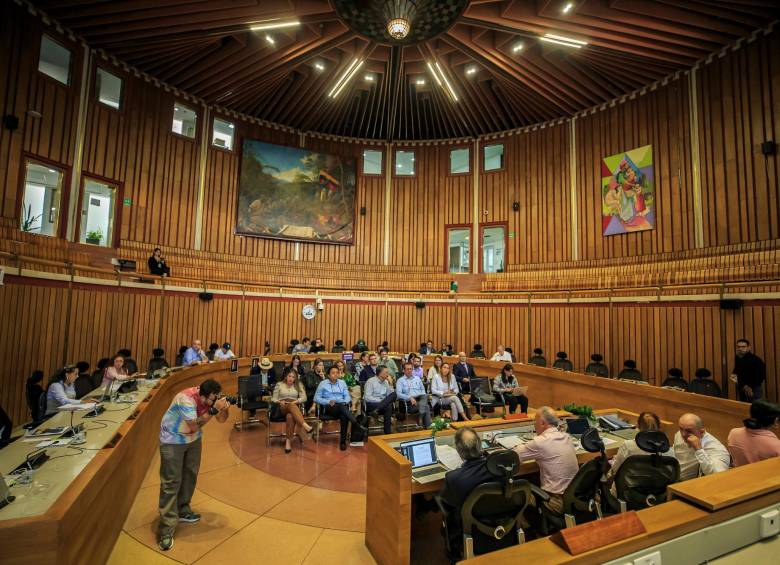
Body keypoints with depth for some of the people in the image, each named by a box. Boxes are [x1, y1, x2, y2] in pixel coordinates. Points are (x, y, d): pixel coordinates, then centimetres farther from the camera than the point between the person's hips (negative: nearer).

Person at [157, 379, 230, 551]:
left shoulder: (210, 398, -16)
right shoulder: (186, 398, -35)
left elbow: (221, 420, -9)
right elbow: (194, 426, -36)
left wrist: (224, 409, -30)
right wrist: (214, 409, -42)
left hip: (193, 438, 6)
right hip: (173, 440, -6)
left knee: (190, 475, 14)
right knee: (171, 482, -6)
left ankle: (182, 511, 32)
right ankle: (166, 528, 1)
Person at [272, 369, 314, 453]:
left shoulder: (298, 385, 15)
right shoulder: (279, 385, 14)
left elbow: (304, 398, 6)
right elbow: (273, 399, 11)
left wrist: (296, 401, -13)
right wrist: (279, 401, -11)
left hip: (295, 407, 1)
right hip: (282, 407, -1)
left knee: (290, 416, -39)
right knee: (292, 406, -40)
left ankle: (288, 441, -36)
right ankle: (305, 426, -54)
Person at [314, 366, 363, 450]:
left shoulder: (342, 383, 17)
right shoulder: (323, 383, 8)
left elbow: (347, 396, 12)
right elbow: (316, 398, 2)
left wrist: (344, 402, -11)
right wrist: (328, 401, -12)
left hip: (341, 406, 3)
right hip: (328, 407, -3)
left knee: (344, 416, -34)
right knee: (342, 406, -37)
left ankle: (343, 441, -27)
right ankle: (357, 425, -49)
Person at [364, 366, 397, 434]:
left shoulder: (386, 382, 12)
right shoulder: (371, 381, -8)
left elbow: (391, 394, 5)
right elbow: (367, 397, -16)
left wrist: (390, 383, -6)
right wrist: (380, 401, -21)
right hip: (371, 404, -7)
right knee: (388, 407, -32)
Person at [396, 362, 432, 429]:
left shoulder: (417, 378, 25)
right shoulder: (400, 380, 10)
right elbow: (398, 394, -3)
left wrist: (423, 396, 0)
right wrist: (410, 398, -17)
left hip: (421, 398, 4)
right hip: (409, 401, -3)